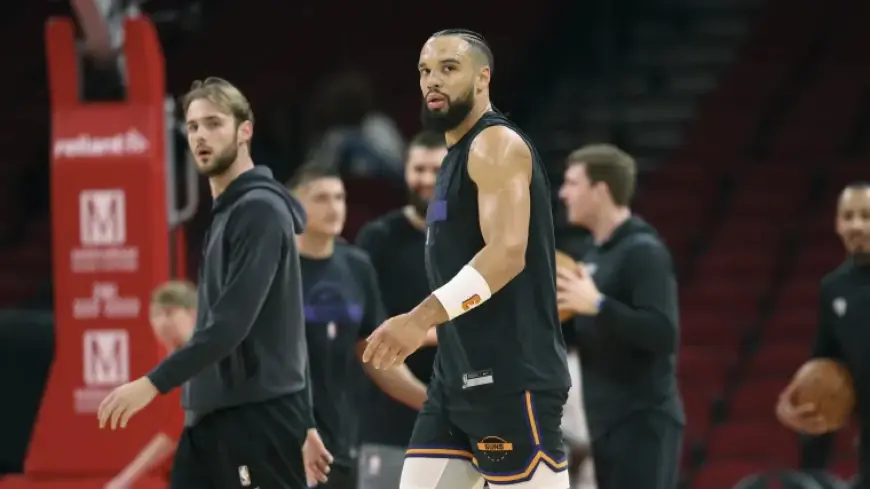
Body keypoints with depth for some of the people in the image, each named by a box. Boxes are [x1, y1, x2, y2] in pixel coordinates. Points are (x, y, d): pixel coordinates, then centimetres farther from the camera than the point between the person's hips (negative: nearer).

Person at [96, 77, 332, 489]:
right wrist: (302, 423, 25)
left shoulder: (260, 210, -12)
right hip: (212, 417, 10)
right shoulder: (226, 212, 18)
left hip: (259, 417, -10)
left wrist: (154, 383, -25)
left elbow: (232, 324, -22)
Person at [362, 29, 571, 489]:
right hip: (458, 376, 10)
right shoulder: (458, 156, 20)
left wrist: (421, 318, -31)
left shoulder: (497, 144, -10)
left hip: (511, 378, -10)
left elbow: (508, 253, -24)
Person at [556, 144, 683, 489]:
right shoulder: (597, 255, 15)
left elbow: (662, 334, -23)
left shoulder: (643, 252, -13)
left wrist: (598, 305, -27)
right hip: (609, 423, 10)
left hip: (641, 424, -10)